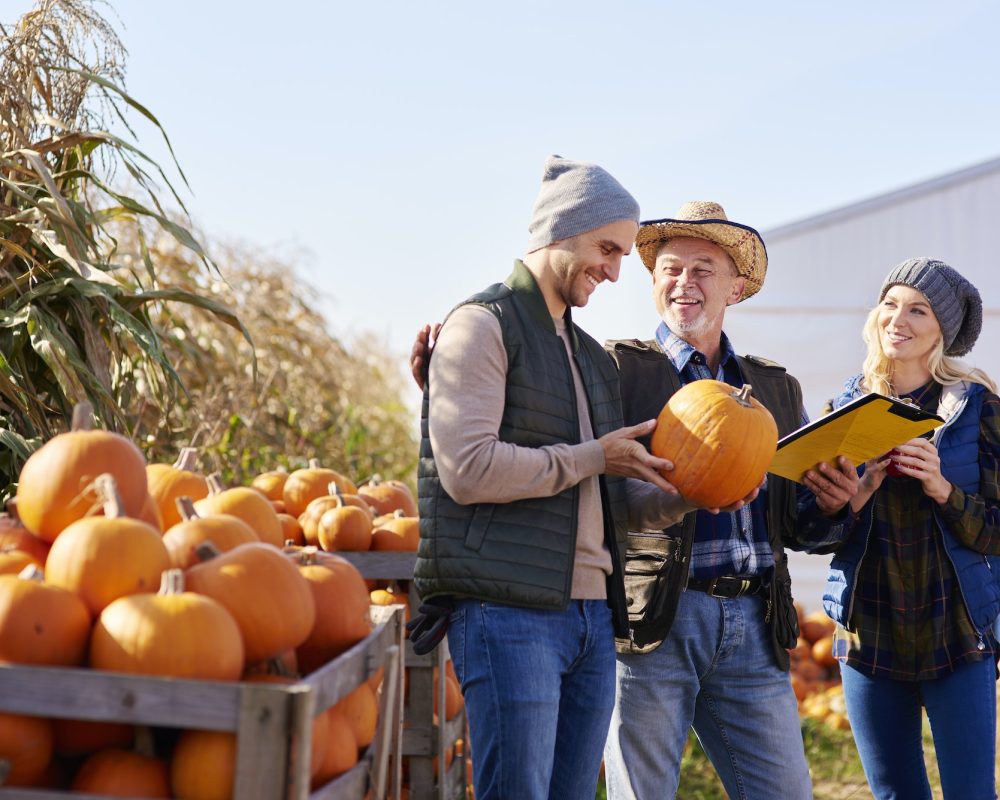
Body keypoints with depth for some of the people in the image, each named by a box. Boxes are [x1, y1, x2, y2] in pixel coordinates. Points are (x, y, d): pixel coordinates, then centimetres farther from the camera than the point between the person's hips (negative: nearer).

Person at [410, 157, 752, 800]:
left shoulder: (592, 356, 23)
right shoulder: (483, 325, -3)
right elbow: (468, 468, -16)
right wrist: (592, 457, -8)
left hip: (593, 615, 8)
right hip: (509, 612, -8)